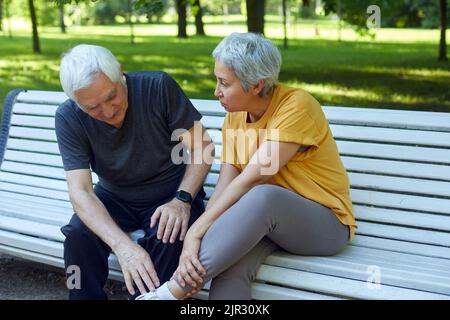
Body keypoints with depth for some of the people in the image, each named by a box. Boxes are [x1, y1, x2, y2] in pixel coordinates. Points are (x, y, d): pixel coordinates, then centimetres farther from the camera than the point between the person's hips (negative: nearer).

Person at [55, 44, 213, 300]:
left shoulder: (159, 87, -20)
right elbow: (80, 191, -24)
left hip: (171, 195, -1)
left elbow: (201, 147, -13)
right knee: (78, 234, -27)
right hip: (115, 198, 2)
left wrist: (182, 200, -29)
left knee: (169, 237, -32)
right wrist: (123, 246, -39)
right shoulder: (68, 118, -17)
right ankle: (87, 296, -4)